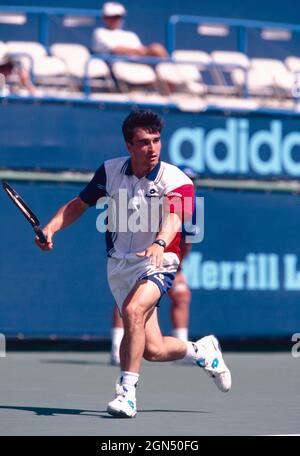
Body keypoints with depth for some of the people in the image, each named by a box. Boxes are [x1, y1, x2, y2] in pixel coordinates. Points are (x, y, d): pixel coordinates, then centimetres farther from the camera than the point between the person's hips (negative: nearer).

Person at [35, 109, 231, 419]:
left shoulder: (177, 182, -16)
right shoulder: (110, 171, -2)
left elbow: (174, 219, -34)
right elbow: (79, 204, 10)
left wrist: (159, 244, -55)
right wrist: (51, 227, -7)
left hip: (157, 263, -4)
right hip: (119, 264, 4)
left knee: (132, 311, -34)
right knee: (153, 350, 3)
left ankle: (126, 392, -25)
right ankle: (202, 351, 35)